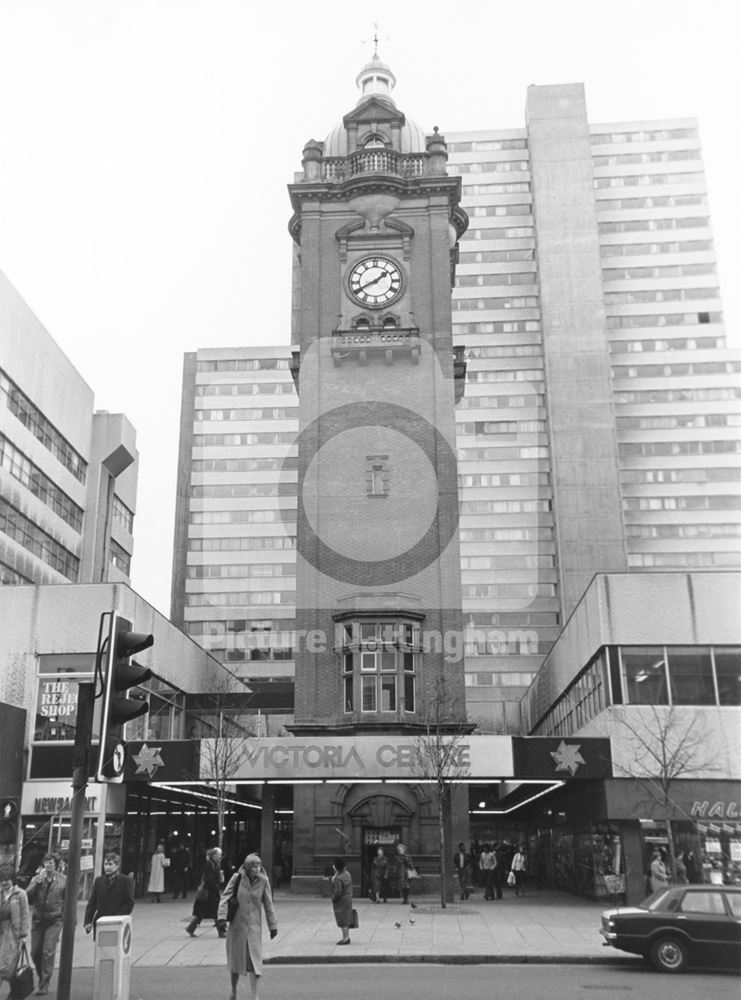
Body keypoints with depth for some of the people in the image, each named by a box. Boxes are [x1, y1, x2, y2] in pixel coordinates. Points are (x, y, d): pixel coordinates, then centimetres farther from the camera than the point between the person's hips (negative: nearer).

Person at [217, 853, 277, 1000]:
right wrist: (222, 918, -20)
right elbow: (225, 897, -8)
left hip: (254, 926, 0)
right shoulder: (237, 878, -9)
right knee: (235, 959, 11)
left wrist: (273, 926, 3)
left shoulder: (263, 881, -7)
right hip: (237, 925, 0)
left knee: (255, 960, -8)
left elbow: (268, 905, 0)